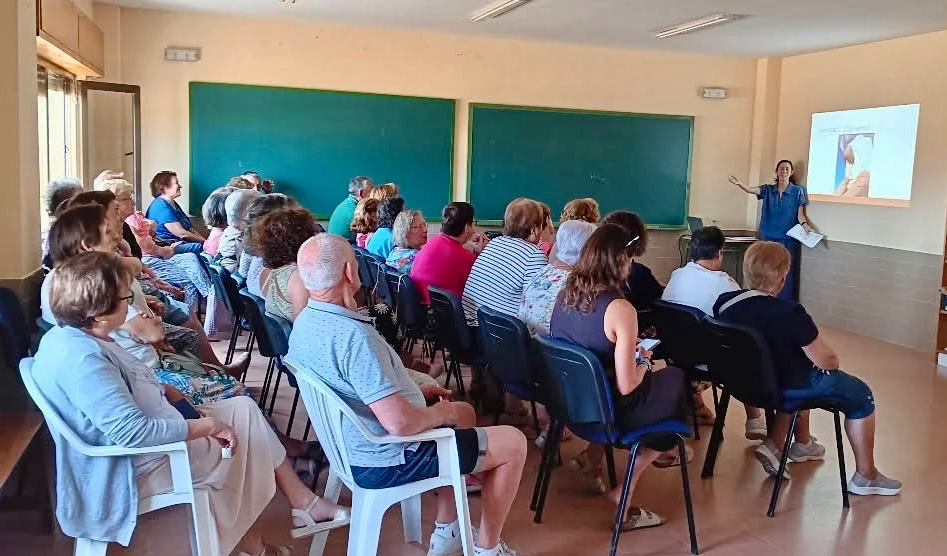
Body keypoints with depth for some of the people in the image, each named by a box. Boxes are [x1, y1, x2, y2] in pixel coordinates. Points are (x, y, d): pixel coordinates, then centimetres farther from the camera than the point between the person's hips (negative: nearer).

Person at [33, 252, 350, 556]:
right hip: (137, 467, -10)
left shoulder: (66, 336, 0)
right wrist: (204, 426, -23)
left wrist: (166, 392, 3)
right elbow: (133, 432, -34)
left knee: (243, 409, 12)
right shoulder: (83, 359, -31)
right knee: (247, 433, 4)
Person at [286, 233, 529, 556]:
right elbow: (400, 423, -34)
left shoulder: (305, 322, -1)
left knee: (465, 414, 28)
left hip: (352, 444, 10)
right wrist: (444, 412, -14)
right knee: (514, 443, 2)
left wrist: (415, 392, 12)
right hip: (386, 460, -9)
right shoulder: (352, 335, -32)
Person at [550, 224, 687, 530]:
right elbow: (627, 386, -22)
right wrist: (644, 361, -3)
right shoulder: (620, 309, -24)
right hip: (607, 411, -7)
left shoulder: (566, 293, -4)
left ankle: (592, 456, 21)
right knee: (675, 378, 19)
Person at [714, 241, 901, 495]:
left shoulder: (723, 303, -12)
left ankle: (802, 443, 43)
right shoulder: (789, 313, -30)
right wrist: (834, 360, 5)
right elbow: (827, 361, -19)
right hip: (786, 386, -6)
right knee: (861, 395, 18)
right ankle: (866, 477, 27)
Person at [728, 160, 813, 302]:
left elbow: (800, 214, -2)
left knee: (785, 273, -2)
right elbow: (750, 190, -11)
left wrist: (805, 225, -24)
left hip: (788, 239, -3)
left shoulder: (798, 191, 0)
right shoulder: (767, 189, 6)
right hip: (768, 238, 3)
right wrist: (739, 184, -33)